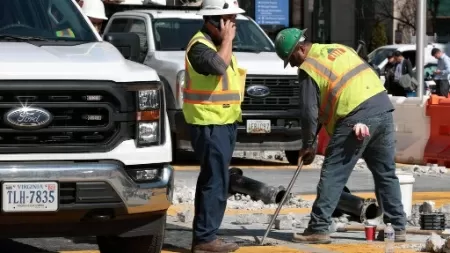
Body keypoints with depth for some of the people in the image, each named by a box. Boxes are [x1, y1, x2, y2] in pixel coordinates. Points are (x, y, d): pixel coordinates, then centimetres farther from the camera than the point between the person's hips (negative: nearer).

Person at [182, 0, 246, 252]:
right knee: (216, 182, -12)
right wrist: (227, 39, -21)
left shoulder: (219, 45, 17)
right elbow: (219, 66, -33)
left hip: (224, 123, 10)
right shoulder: (200, 46, -15)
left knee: (211, 180, 13)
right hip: (210, 125, -10)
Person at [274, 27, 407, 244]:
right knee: (386, 174, 15)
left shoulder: (309, 68, -2)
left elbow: (309, 112, -4)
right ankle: (397, 227, 17)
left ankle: (319, 228, 0)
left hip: (356, 120, -7)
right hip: (383, 107, 7)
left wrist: (308, 145, 9)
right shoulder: (340, 48, 20)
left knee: (333, 175, 0)